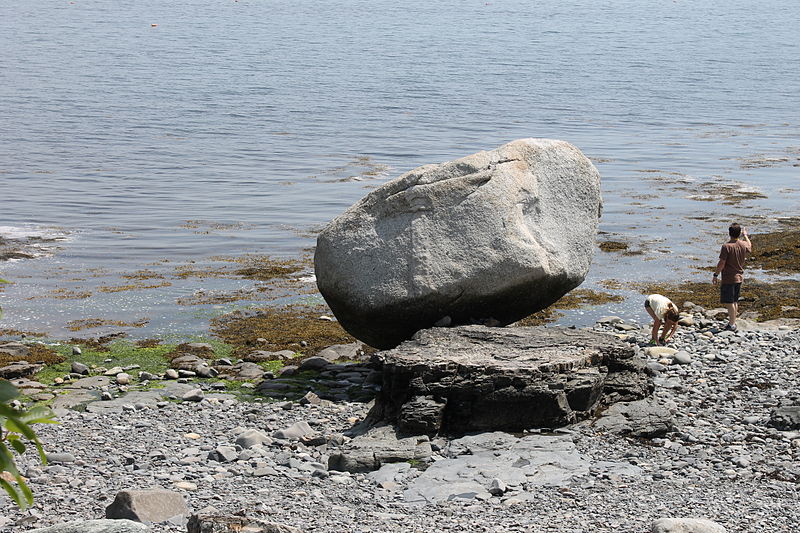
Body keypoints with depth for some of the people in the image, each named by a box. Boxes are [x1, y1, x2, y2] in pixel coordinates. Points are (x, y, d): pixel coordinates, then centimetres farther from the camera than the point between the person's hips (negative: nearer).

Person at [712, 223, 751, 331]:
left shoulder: (726, 246, -18)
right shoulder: (744, 245, 1)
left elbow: (721, 263, -18)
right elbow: (750, 247, 27)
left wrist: (716, 275, -7)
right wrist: (745, 235, 41)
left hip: (728, 278, -7)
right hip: (739, 277, 7)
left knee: (729, 302, -2)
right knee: (735, 301, 17)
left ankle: (732, 324, -3)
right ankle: (733, 322, 24)